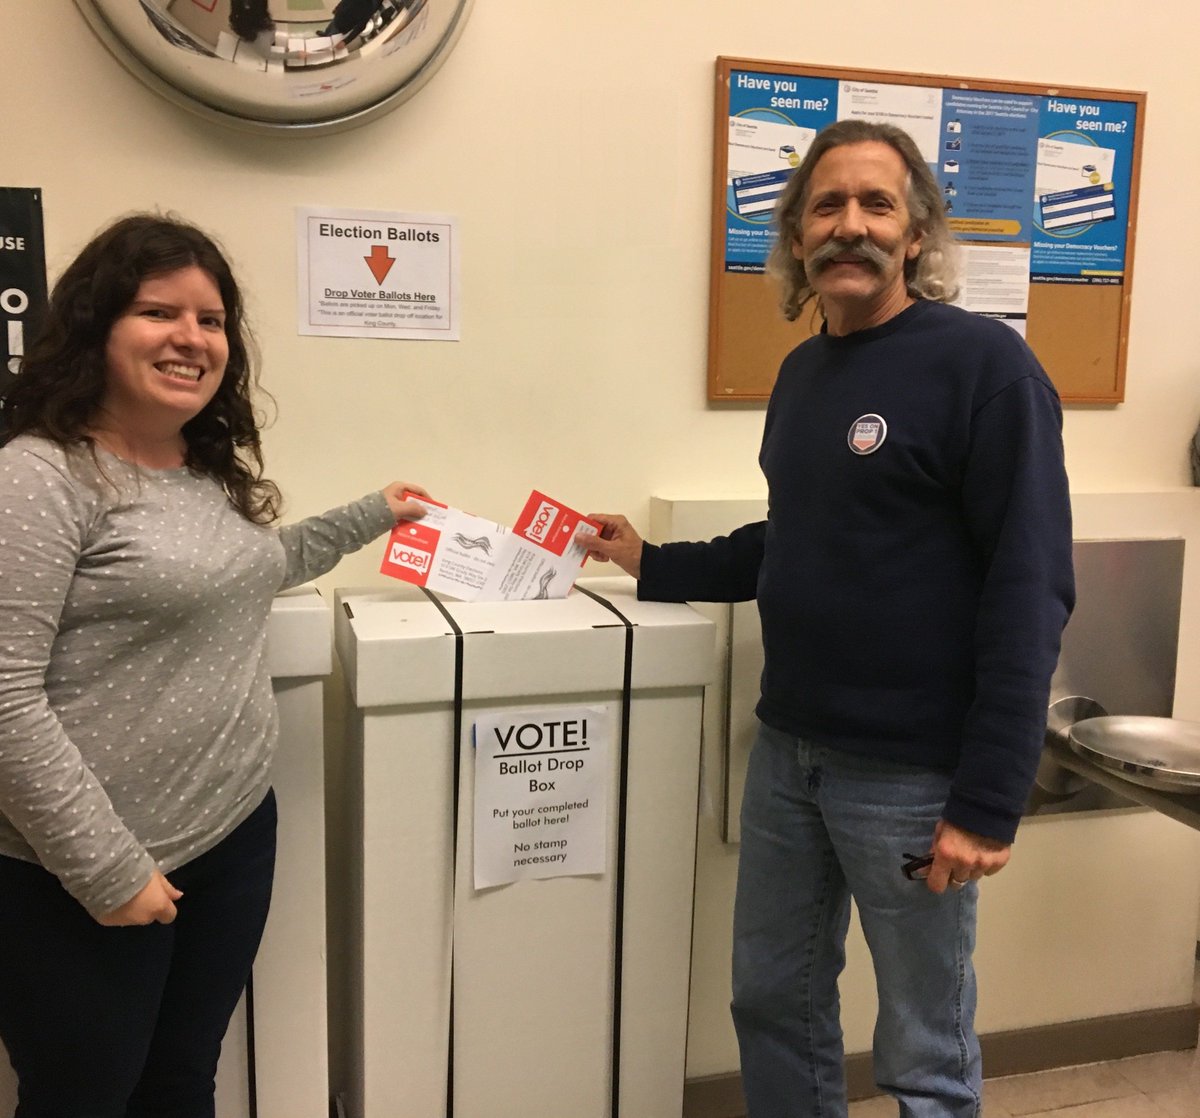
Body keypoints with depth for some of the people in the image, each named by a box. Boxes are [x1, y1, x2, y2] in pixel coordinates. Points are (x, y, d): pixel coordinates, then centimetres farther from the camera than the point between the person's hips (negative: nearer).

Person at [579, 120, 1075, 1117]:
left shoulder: (983, 364, -13)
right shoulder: (803, 370, 9)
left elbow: (1029, 593, -17)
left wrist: (988, 803, -19)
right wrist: (655, 565, 13)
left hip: (910, 772, -6)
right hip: (787, 750, 7)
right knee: (773, 1004, 19)